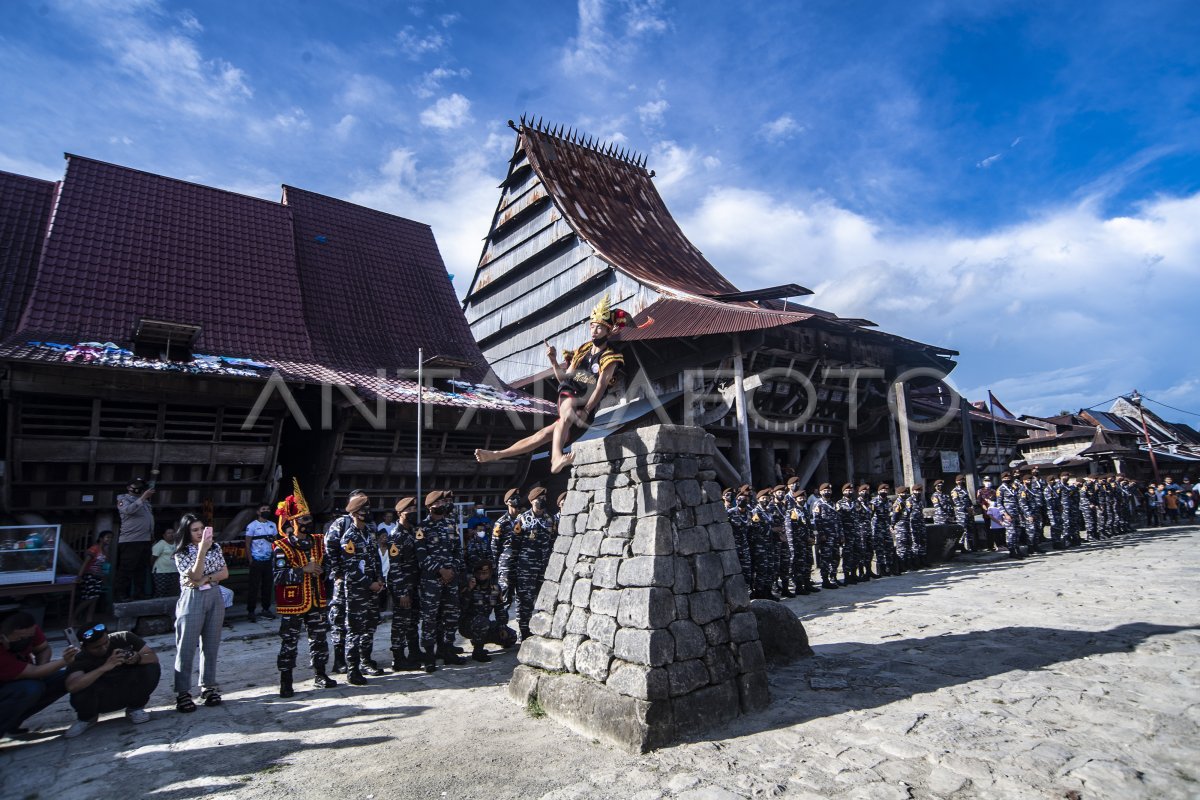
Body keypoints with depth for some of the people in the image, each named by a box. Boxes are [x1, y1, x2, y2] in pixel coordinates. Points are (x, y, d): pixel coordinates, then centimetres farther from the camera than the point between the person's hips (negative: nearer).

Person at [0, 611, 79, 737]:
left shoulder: (29, 630, -21)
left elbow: (43, 649, -4)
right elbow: (33, 672, -35)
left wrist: (41, 669, -21)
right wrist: (64, 661, -47)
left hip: (21, 681, 7)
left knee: (66, 678, -13)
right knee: (31, 689, -36)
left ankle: (12, 721, -2)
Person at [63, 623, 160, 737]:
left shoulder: (124, 638, -16)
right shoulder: (80, 660, -18)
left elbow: (153, 658, -18)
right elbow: (72, 687, -37)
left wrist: (138, 658, -39)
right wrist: (105, 667, -45)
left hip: (128, 691, 1)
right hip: (103, 698, 0)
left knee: (152, 669, -27)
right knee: (81, 694, -31)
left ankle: (135, 708, 2)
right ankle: (87, 718, 7)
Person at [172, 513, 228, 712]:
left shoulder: (215, 547, 7)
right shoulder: (181, 553, -4)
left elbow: (225, 572, 4)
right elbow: (195, 576, -17)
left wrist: (206, 579, -14)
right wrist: (202, 550, -26)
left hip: (214, 597, 4)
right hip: (192, 599, -4)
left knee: (211, 644, 8)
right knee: (186, 647, -3)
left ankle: (208, 686, 18)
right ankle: (183, 693, 5)